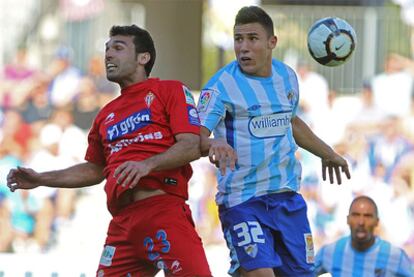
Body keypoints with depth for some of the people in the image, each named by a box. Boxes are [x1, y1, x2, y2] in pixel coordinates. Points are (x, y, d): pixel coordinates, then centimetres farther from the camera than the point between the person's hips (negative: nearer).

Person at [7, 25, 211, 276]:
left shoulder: (170, 91, 7)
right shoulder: (106, 115, 25)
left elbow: (191, 147, -5)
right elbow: (95, 170, 34)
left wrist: (147, 165, -20)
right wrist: (42, 179, 25)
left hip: (164, 209, -6)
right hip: (122, 221, 6)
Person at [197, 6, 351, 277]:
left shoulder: (286, 76, 8)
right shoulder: (222, 85, -11)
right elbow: (195, 138, -21)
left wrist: (326, 153, 39)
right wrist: (213, 144, -44)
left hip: (287, 196, 6)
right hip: (242, 200, -6)